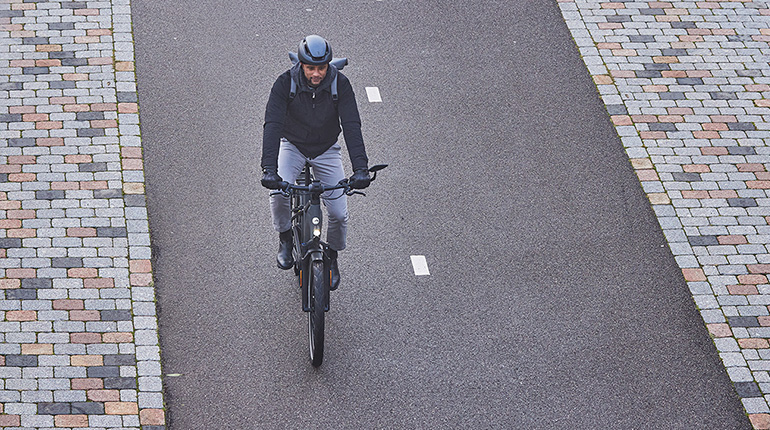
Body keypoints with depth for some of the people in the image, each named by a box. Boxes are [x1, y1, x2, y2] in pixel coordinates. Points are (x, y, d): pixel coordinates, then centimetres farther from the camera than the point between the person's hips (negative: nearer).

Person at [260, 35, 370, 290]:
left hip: (326, 149, 1)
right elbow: (272, 125, -31)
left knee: (339, 213, -6)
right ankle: (285, 239, 1)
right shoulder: (286, 83, -24)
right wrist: (269, 169, -44)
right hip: (292, 145, -1)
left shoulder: (340, 84, -22)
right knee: (279, 192, -28)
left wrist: (360, 169, -40)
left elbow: (352, 126, -28)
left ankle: (332, 256, 24)